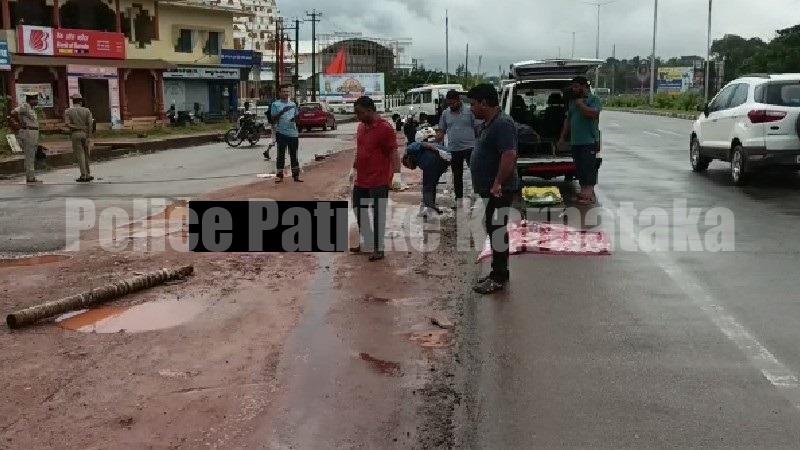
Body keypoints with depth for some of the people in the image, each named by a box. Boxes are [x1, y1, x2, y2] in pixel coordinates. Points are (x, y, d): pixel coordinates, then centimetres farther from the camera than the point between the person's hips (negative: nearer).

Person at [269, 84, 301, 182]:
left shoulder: (293, 104, 15)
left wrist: (295, 119, -3)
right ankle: (279, 175, 3)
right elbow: (273, 119, -5)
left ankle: (296, 175, 11)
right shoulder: (275, 104, 1)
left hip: (293, 133, 4)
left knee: (294, 155, 6)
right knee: (281, 154, -1)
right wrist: (282, 112, -20)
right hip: (281, 133, -4)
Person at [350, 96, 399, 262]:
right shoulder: (361, 126, 10)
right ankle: (367, 243, 30)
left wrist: (394, 175, -22)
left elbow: (393, 153, -16)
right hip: (361, 180, 9)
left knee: (378, 214, 1)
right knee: (359, 210, 16)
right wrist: (354, 169, 19)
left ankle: (378, 249, 12)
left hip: (379, 181, -9)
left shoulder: (385, 128, -15)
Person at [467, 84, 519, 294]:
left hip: (498, 190, -10)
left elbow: (509, 155, -29)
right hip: (489, 188, 10)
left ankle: (498, 277, 4)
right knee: (494, 229, 16)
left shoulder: (502, 124, -19)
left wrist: (498, 183, -28)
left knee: (497, 230, -4)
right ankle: (499, 273, 26)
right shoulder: (489, 123, 14)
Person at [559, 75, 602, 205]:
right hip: (575, 142, 8)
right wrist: (563, 137, 20)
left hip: (589, 142, -8)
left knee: (588, 168, -10)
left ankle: (590, 195, -8)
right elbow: (568, 120, 24)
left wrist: (580, 104, -10)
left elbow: (593, 113, -22)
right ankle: (584, 192, 16)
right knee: (580, 169, 9)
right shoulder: (573, 101, 20)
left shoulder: (594, 99, -3)